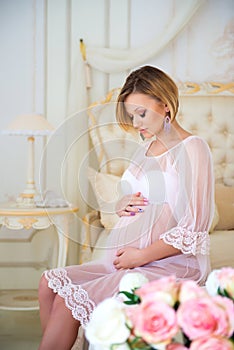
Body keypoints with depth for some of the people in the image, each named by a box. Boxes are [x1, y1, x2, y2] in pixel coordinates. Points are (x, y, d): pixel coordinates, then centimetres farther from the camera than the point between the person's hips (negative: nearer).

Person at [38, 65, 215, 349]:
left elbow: (194, 229, -14)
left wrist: (140, 256, -13)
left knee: (68, 300, -19)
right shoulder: (144, 149, 17)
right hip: (125, 260, 8)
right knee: (50, 283, -7)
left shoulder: (192, 149, -8)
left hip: (169, 266, -8)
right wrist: (122, 205, 4)